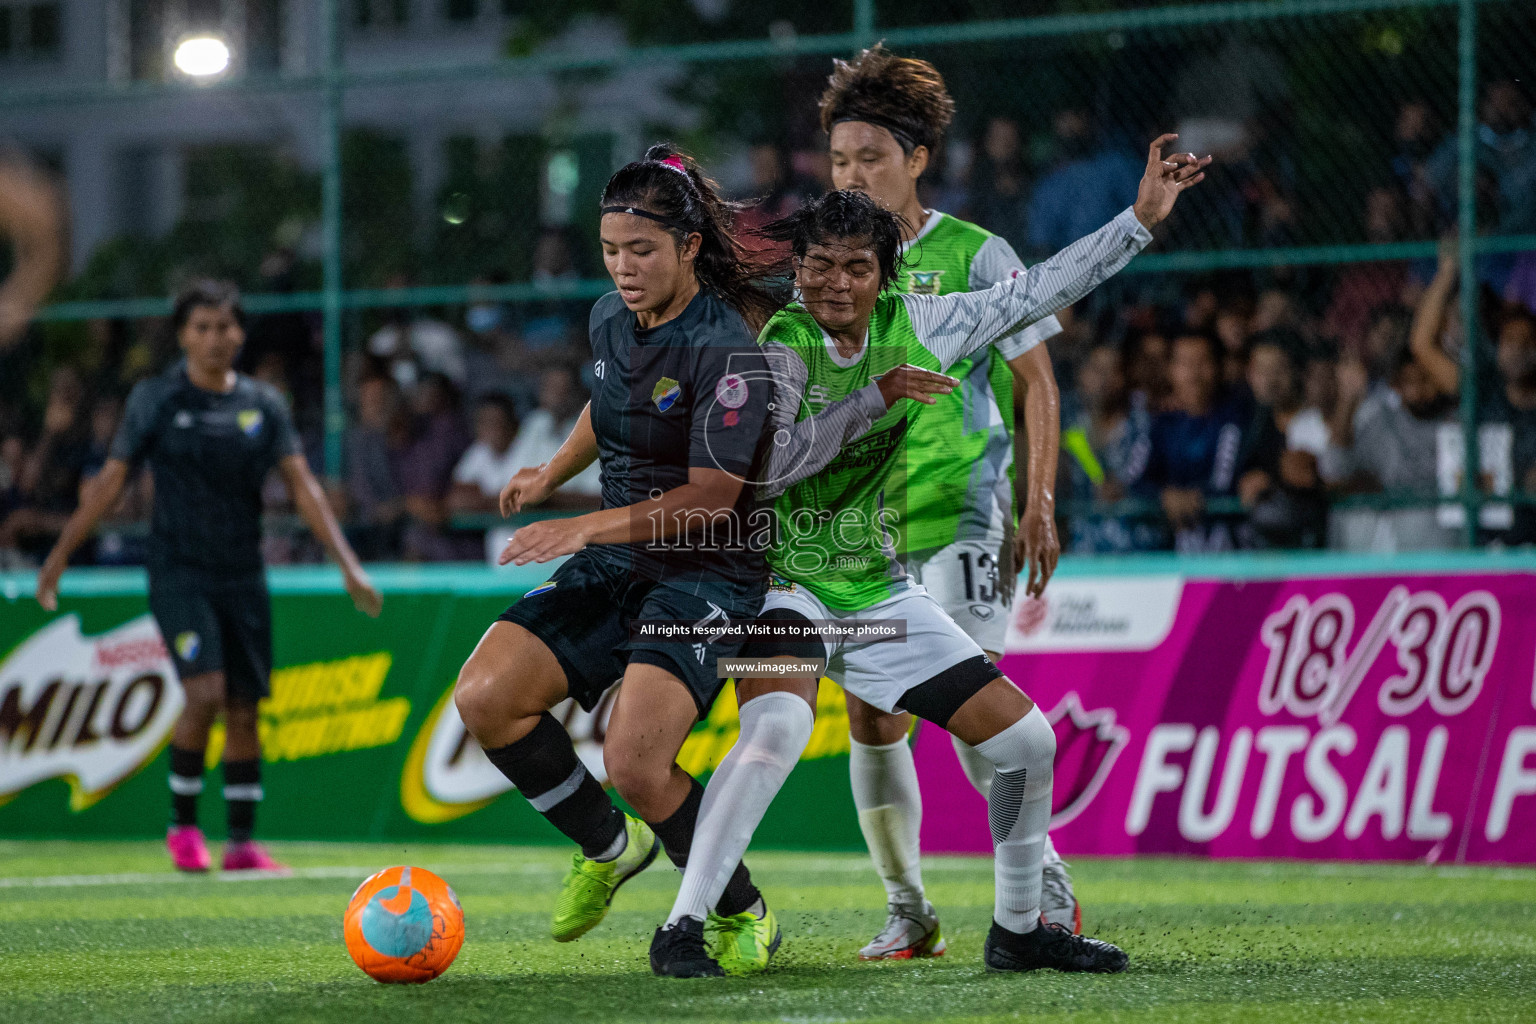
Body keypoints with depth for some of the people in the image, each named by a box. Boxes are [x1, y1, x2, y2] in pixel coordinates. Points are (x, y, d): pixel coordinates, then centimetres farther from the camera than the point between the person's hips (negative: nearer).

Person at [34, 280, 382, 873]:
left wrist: (348, 564, -7)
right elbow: (111, 482, 3)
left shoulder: (263, 405, 6)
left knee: (244, 711, 4)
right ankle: (183, 824, -4)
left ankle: (242, 844, 12)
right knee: (205, 693, -20)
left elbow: (302, 486, 2)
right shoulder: (156, 400, -1)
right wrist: (60, 554, 1)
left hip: (243, 578, 3)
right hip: (178, 573, -3)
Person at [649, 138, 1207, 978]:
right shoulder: (780, 349, -15)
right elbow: (762, 473, -28)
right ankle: (680, 931, -29)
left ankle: (1018, 930, 23)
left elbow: (1033, 293, 9)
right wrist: (873, 396, -31)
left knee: (1027, 740, 5)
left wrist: (1141, 218, 8)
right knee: (778, 728, -34)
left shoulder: (913, 326, -1)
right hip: (783, 583, -6)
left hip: (878, 589, 6)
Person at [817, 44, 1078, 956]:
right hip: (866, 525, 5)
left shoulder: (976, 257, -3)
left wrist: (1039, 507, -7)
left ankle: (1045, 886, -1)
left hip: (963, 512, -5)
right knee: (870, 711, 0)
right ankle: (907, 913, 11)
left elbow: (1038, 384, -1)